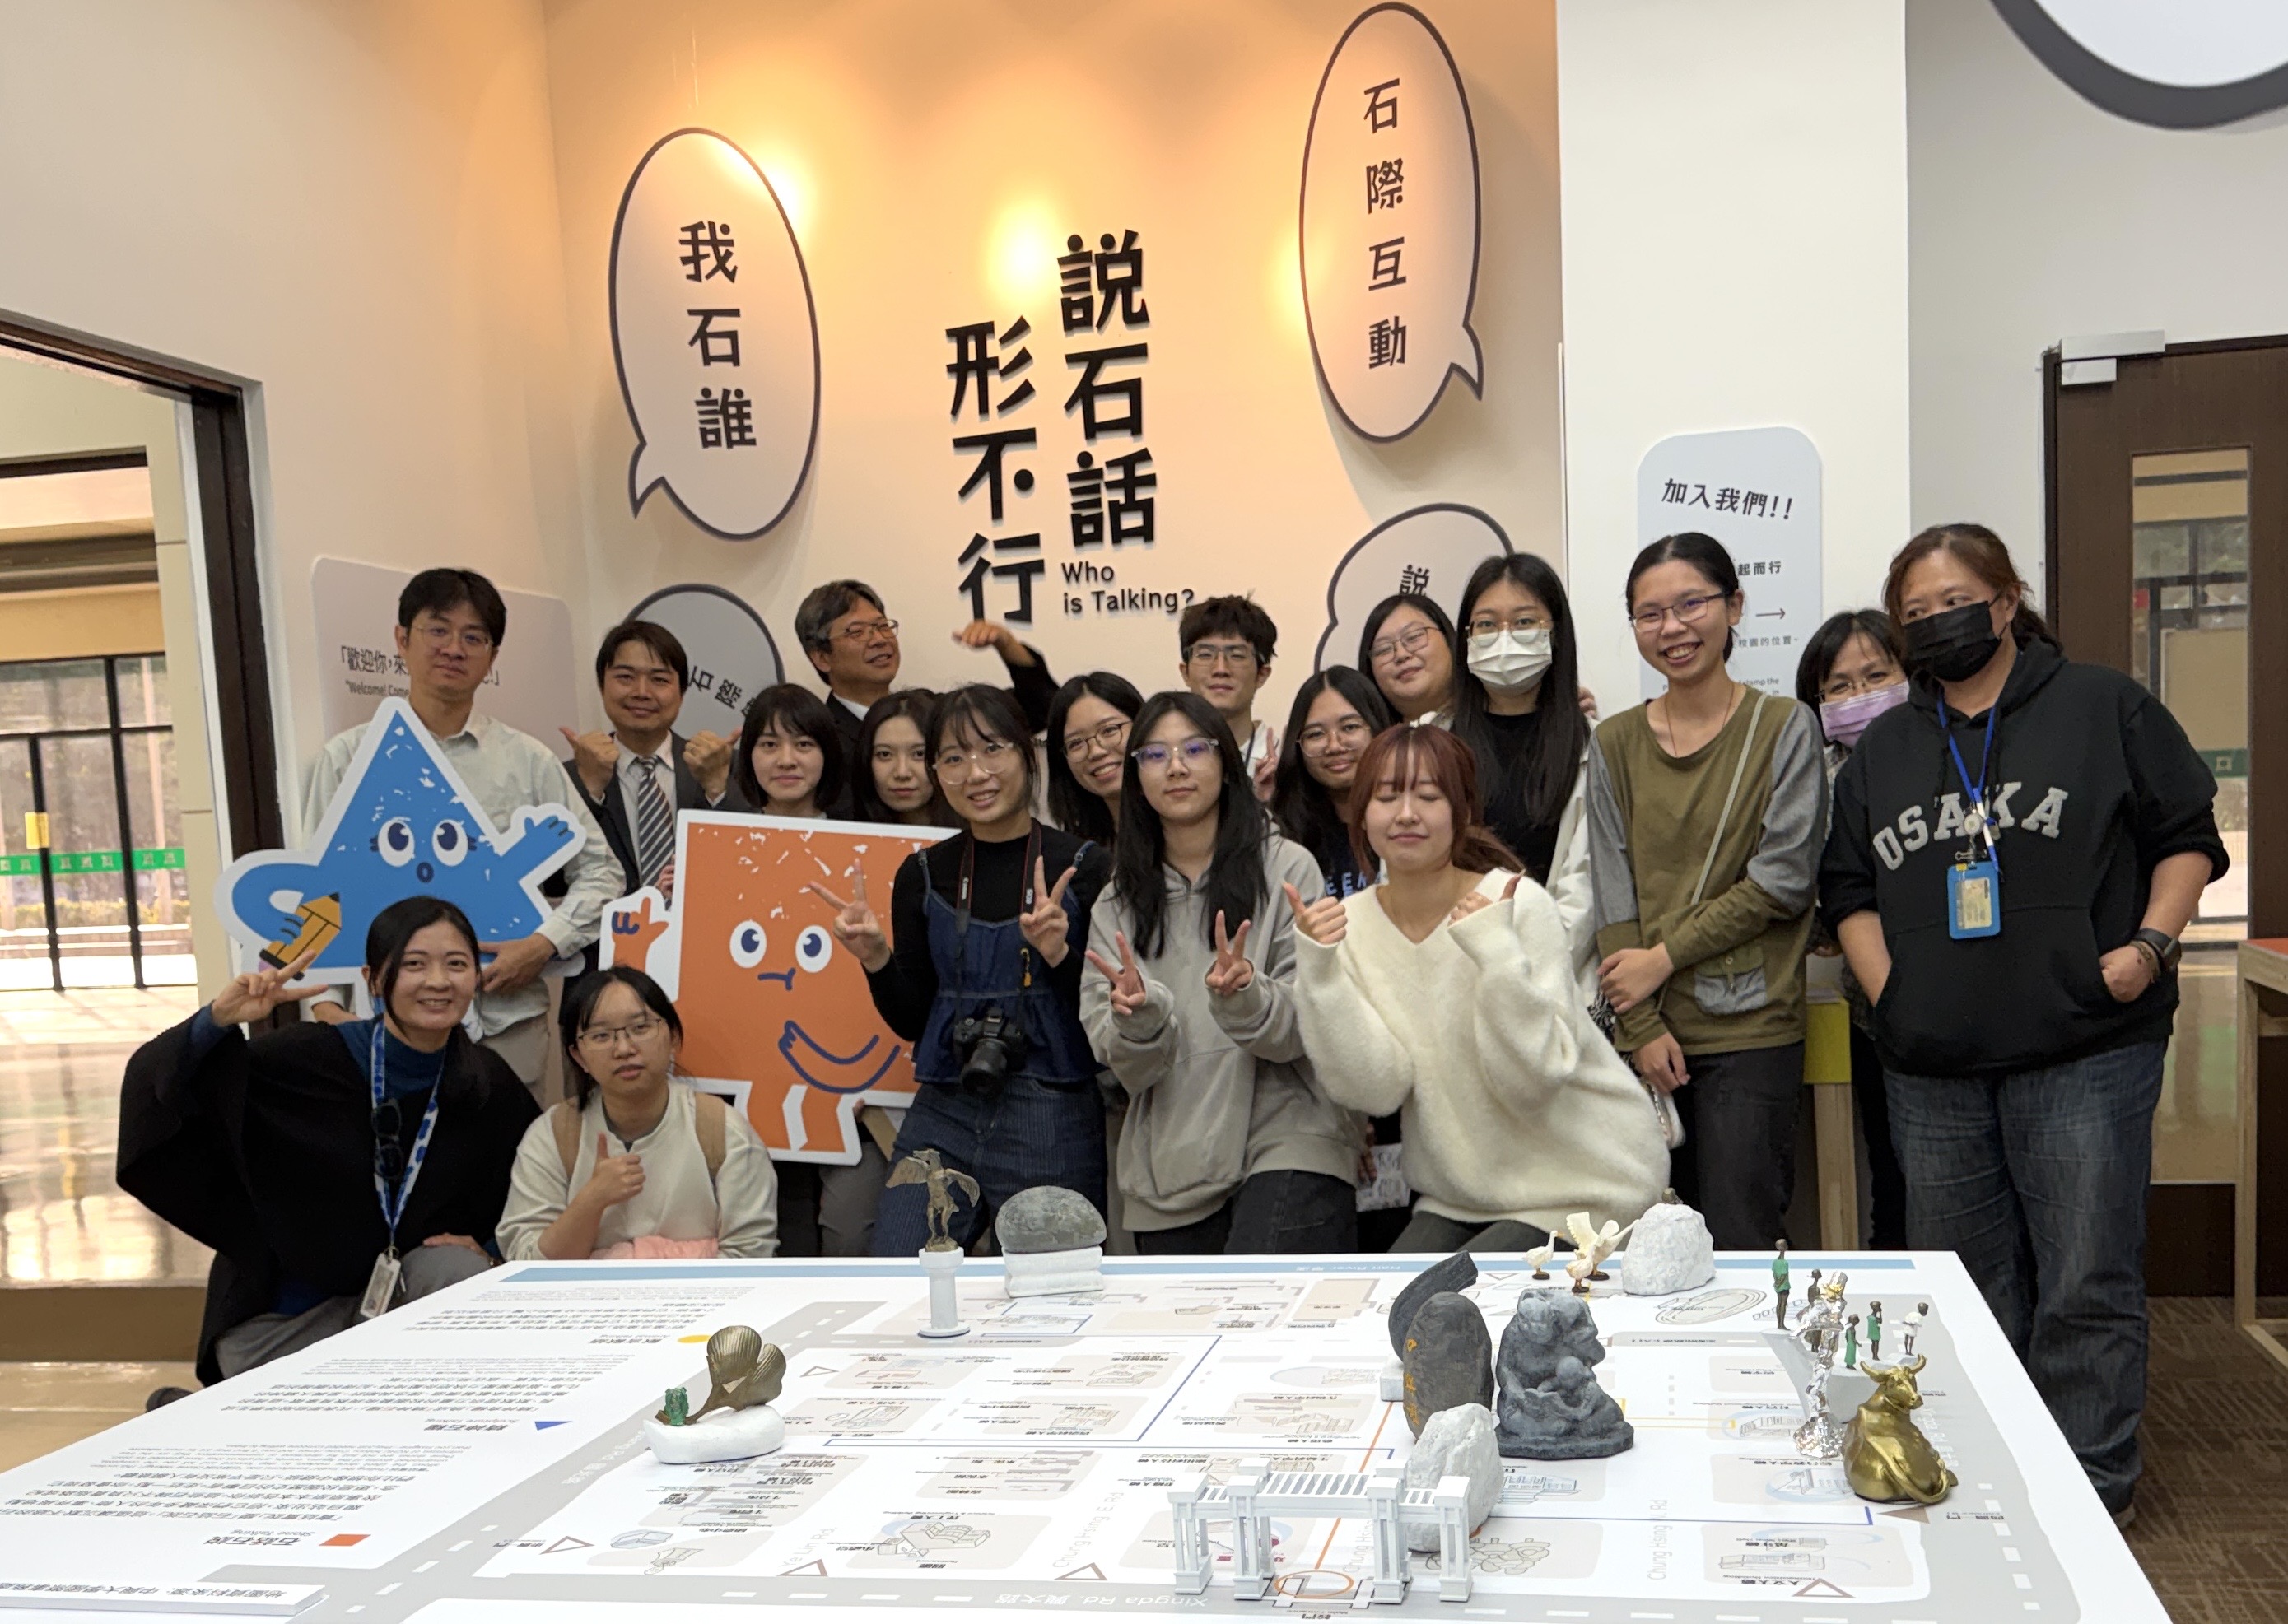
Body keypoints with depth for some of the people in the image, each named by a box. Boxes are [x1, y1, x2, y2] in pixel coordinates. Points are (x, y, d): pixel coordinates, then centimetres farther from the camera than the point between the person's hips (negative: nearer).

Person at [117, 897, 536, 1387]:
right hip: (278, 1321, -2)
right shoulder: (310, 1058, -16)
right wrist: (216, 1021, -37)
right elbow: (156, 1085, -20)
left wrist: (485, 1246, -11)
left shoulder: (491, 1086, -7)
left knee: (459, 1271, -27)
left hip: (390, 1299, 2)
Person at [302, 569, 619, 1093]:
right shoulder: (349, 757, 6)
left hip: (506, 1020, 1)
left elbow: (599, 869, 9)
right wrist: (325, 1001, -5)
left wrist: (545, 943, -6)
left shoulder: (529, 761, 7)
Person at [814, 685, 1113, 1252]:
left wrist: (1059, 954, -21)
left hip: (1053, 1125, -3)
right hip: (942, 1119, 3)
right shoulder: (923, 875, 7)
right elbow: (911, 1021, 8)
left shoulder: (1083, 867, -3)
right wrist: (875, 958, -9)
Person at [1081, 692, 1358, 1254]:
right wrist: (1139, 1017, -19)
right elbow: (1125, 1068, 3)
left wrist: (1243, 998, -26)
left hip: (1287, 1143, -3)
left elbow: (1307, 1029, -5)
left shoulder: (1286, 868, 1)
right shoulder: (1116, 905, 11)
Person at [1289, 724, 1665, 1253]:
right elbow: (1374, 1090, -14)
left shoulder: (1519, 905, -17)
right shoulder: (1349, 924, -5)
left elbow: (1532, 1081, -23)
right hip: (1457, 1195, 4)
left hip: (1584, 1186, -3)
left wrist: (1497, 953, -33)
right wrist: (1319, 970, -24)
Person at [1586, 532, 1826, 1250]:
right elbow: (1613, 895, 4)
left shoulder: (1783, 727, 1)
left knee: (1736, 1242, -4)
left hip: (1751, 1029, -3)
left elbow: (1784, 879, -6)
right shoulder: (1614, 745, 9)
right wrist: (1641, 1027, -5)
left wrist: (1665, 956, -9)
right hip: (1648, 1034, 3)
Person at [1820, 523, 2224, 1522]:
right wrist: (1888, 988, 1)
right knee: (1966, 1296, 12)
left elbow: (2187, 837, 4)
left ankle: (2089, 1492, 12)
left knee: (2086, 1289, -2)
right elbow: (1848, 887, 15)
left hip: (2086, 1055, -4)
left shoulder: (2104, 708, 4)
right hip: (1932, 1071, 4)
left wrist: (2150, 945, -10)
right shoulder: (1883, 750, 15)